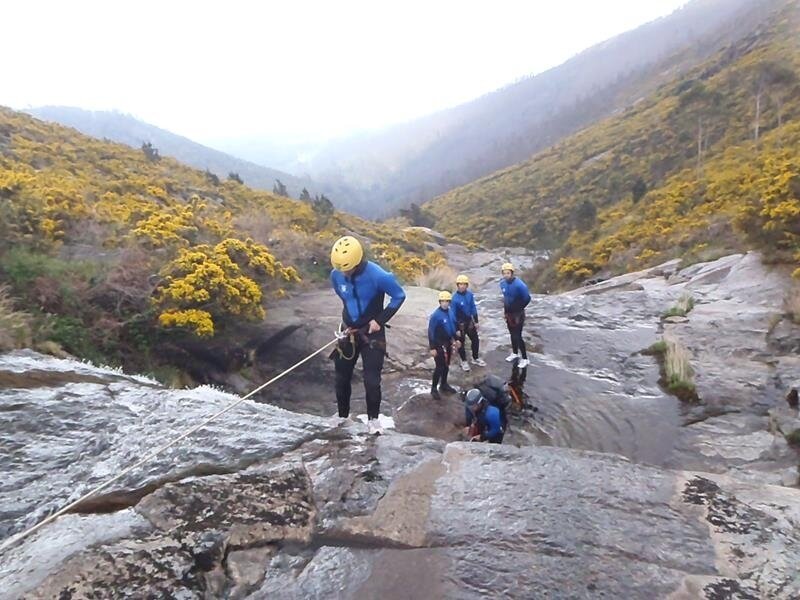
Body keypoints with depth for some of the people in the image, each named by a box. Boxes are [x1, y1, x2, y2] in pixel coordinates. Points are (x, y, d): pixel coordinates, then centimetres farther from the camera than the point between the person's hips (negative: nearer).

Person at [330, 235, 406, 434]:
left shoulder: (377, 276, -24)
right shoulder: (336, 275, -10)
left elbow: (399, 296, -10)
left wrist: (381, 320, -13)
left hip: (372, 333, -4)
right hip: (348, 332, 4)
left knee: (371, 380, -6)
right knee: (342, 378, 11)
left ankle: (373, 419, 15)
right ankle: (342, 416, 31)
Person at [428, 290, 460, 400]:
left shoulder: (450, 312, -1)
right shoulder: (436, 315, -22)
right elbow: (431, 332, -19)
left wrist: (455, 339, 16)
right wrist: (432, 348, -19)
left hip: (448, 342, 7)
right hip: (439, 344, -7)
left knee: (446, 365, 18)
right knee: (439, 367, -4)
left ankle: (444, 384, 35)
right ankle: (434, 388, 9)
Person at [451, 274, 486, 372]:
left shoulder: (470, 295, -8)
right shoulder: (455, 298, -22)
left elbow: (473, 308, 4)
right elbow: (453, 314, -17)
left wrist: (476, 321, 7)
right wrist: (456, 329, -15)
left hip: (469, 321, 5)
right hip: (460, 323, -5)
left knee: (475, 340, 15)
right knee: (461, 343, 10)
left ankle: (475, 358, 36)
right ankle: (464, 361, 30)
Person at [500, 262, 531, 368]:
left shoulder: (519, 284, -27)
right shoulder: (502, 283, -4)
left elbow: (527, 298, -17)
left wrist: (519, 308, -5)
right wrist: (505, 306, 12)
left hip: (518, 314, -7)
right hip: (508, 313, 7)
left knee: (517, 336, -4)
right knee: (512, 334, 20)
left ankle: (525, 359, 8)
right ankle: (515, 353, 38)